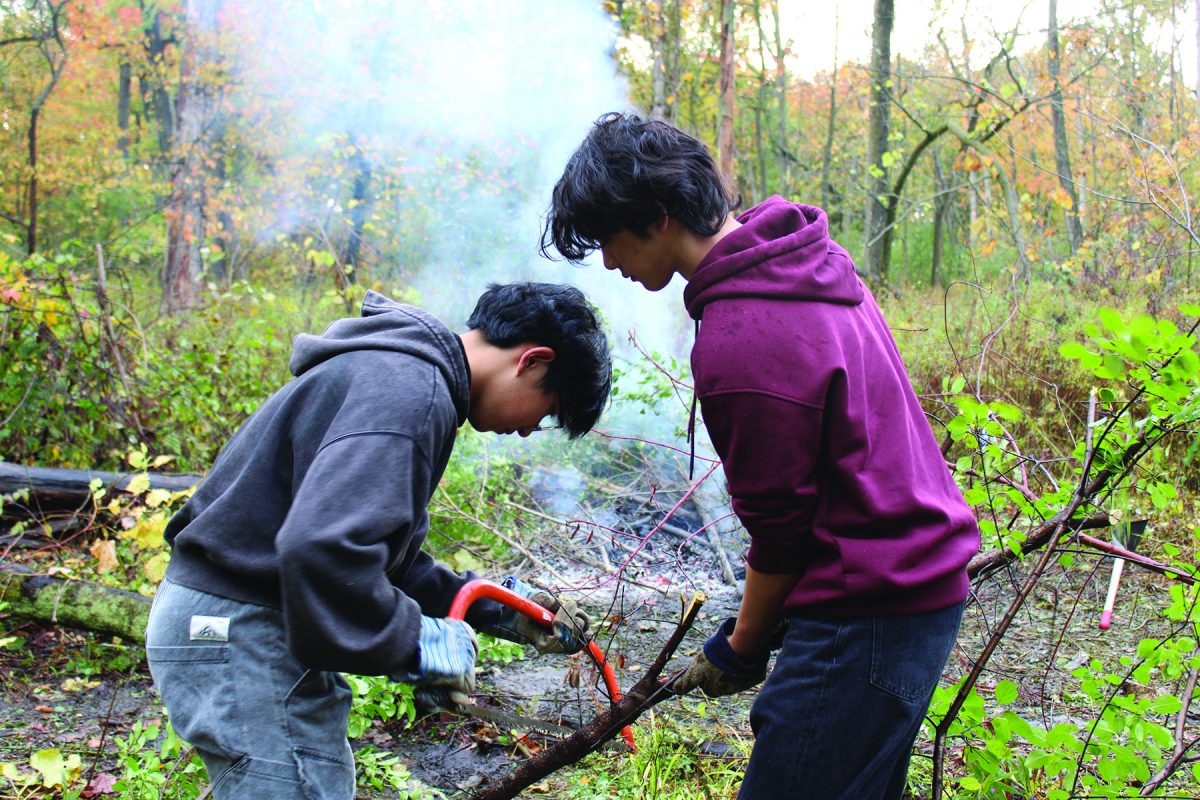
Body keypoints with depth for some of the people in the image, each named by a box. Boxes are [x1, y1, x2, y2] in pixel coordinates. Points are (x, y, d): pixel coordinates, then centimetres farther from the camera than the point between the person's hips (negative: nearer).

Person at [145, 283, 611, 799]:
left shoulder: (402, 368, 14)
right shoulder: (414, 388, -21)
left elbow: (383, 552, 19)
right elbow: (324, 549, -33)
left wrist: (493, 609, 14)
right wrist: (416, 643, -19)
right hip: (239, 634, -11)